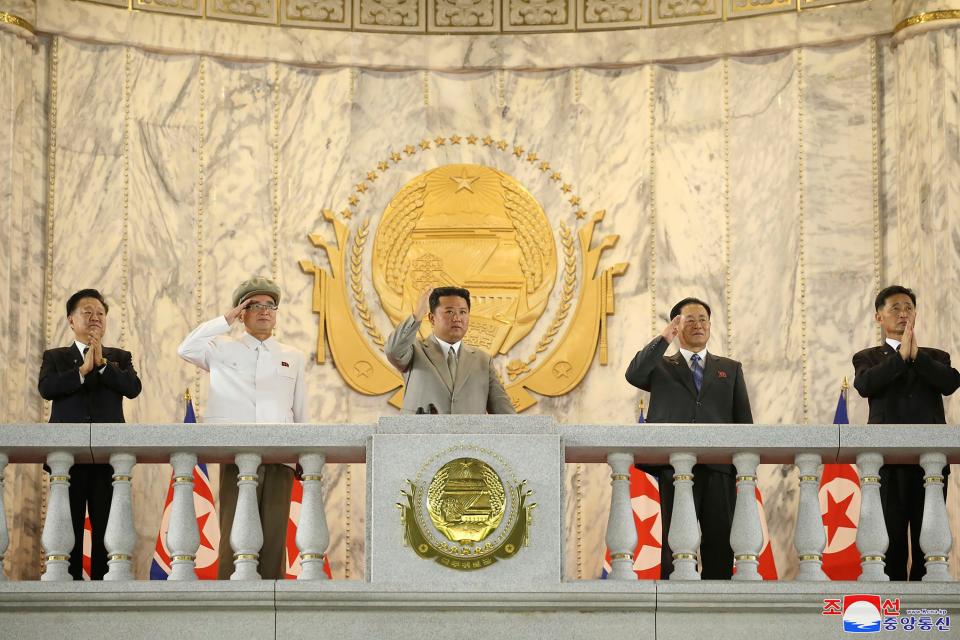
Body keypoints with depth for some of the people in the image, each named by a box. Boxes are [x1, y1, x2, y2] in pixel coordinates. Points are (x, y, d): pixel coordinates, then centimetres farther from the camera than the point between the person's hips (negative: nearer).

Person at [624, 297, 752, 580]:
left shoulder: (730, 369, 20)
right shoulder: (660, 367, 16)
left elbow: (744, 419, 13)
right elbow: (633, 375, -6)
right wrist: (663, 339, -11)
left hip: (720, 468, 2)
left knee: (721, 543, 0)